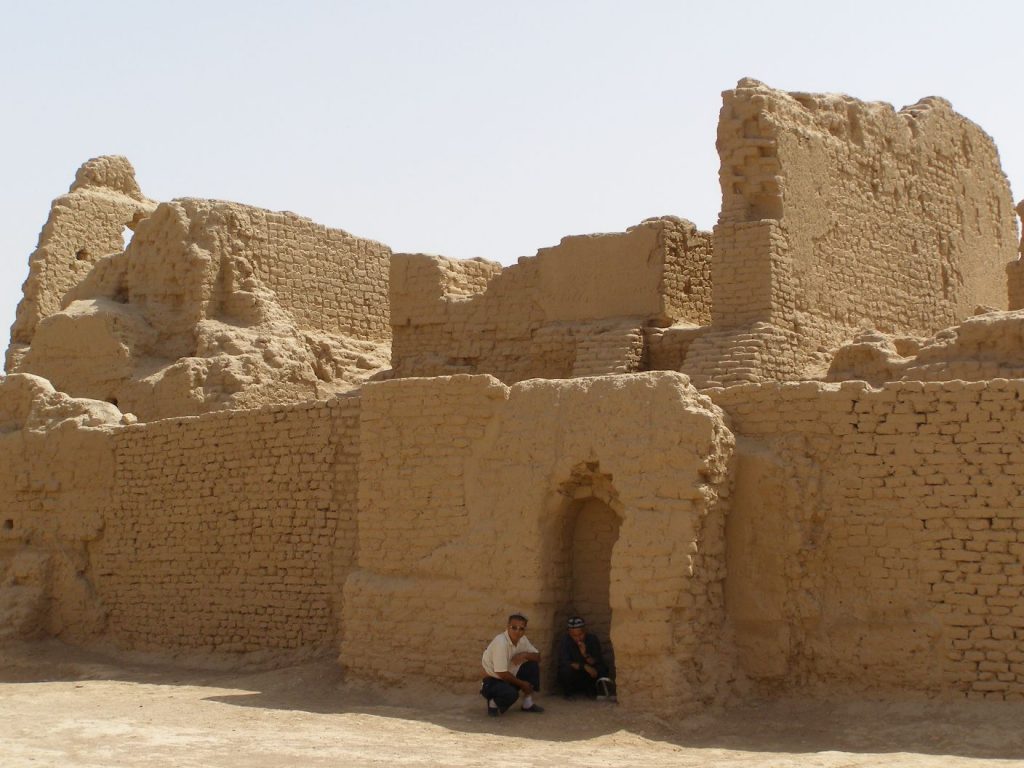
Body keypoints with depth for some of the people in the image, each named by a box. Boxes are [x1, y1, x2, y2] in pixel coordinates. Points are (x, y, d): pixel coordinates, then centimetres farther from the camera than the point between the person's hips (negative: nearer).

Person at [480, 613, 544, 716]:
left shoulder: (522, 640, -3)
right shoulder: (500, 643, -27)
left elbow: (537, 657, 3)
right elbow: (501, 673, -27)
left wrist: (524, 654, -20)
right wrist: (521, 684, -13)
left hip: (509, 678, 8)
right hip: (493, 680, -8)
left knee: (533, 665, -5)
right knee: (511, 694, -36)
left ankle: (528, 703, 4)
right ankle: (494, 702, -2)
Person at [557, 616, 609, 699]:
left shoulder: (593, 639, -9)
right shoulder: (564, 641, -14)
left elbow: (598, 663, -14)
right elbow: (564, 662, -24)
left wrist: (586, 655, -33)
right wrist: (584, 667, -33)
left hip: (589, 678, 2)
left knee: (603, 669, -26)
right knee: (566, 669, -33)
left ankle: (592, 691, 0)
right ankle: (568, 692, -4)